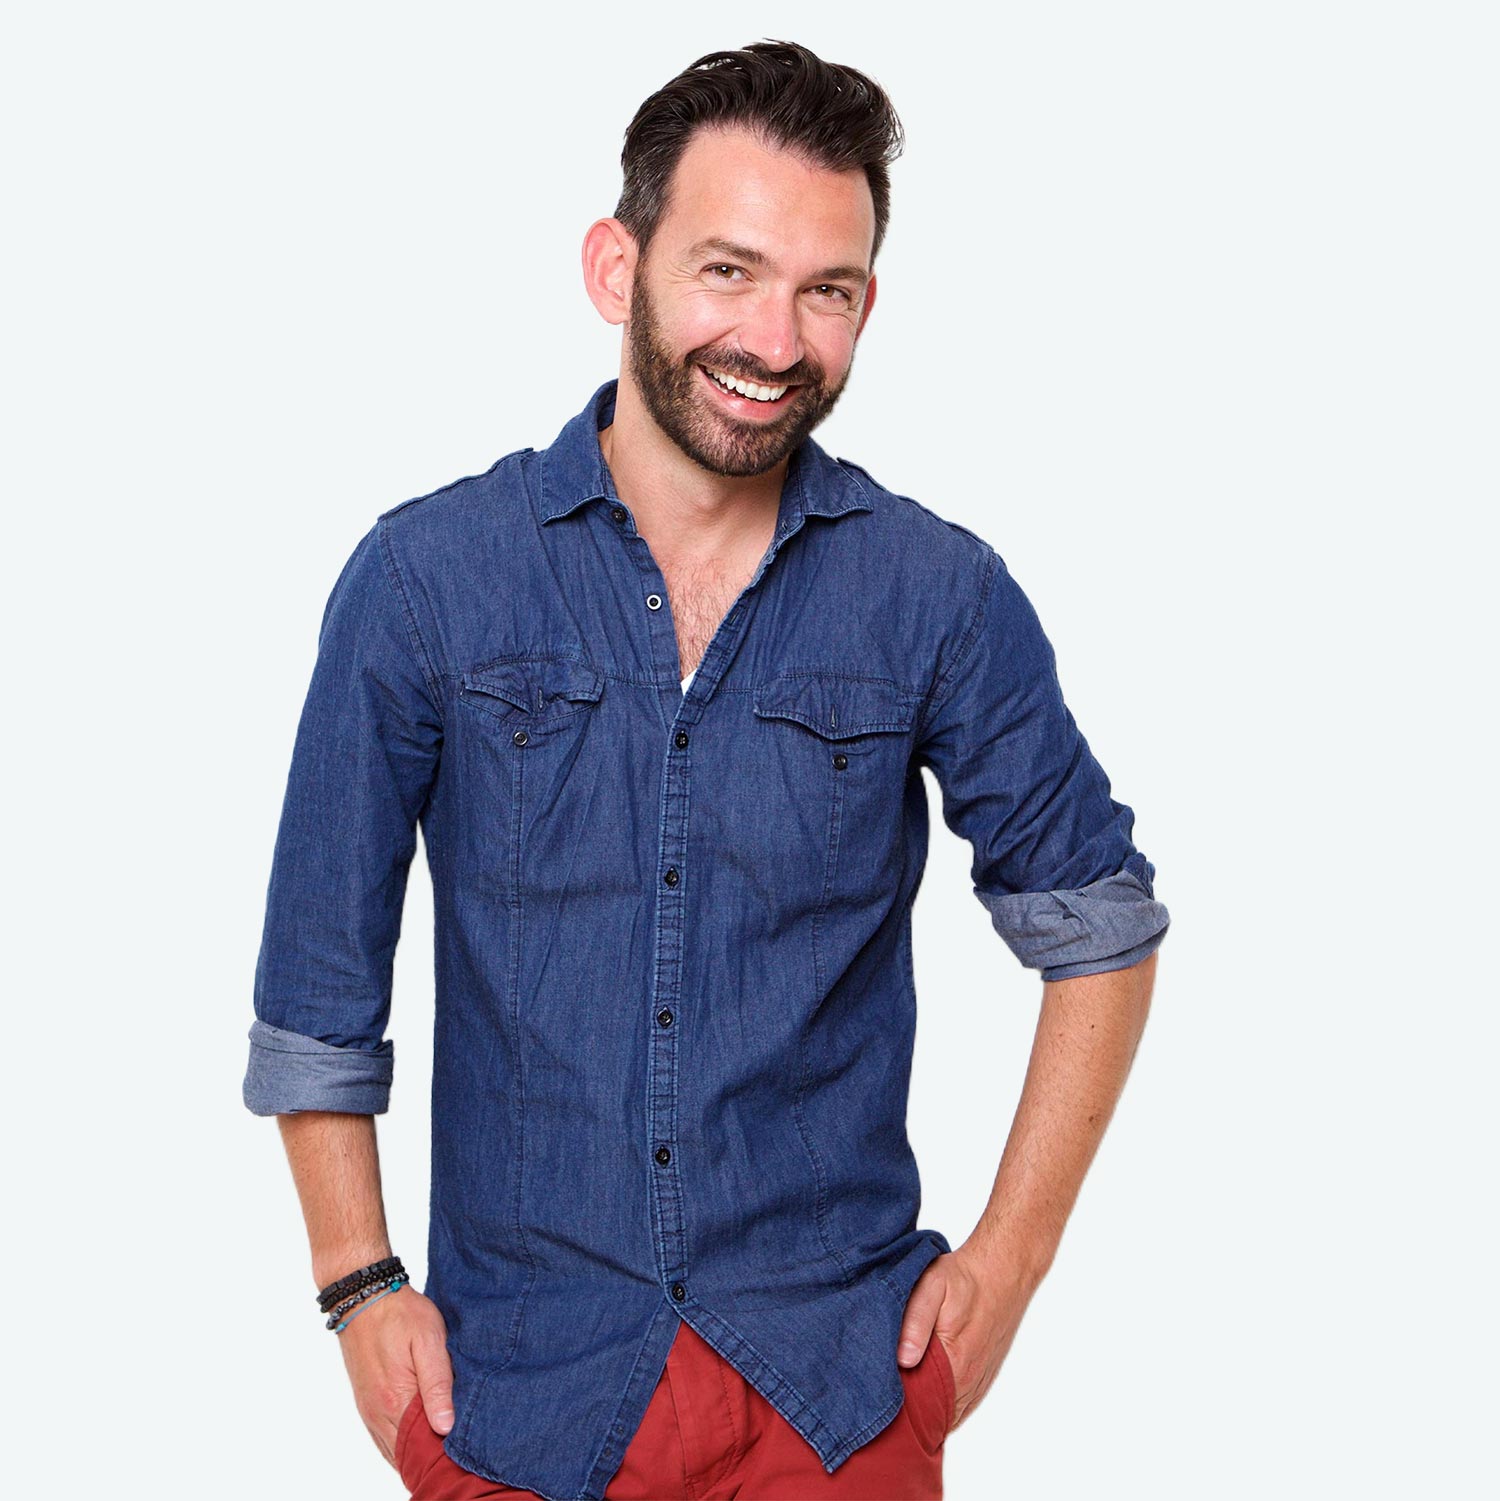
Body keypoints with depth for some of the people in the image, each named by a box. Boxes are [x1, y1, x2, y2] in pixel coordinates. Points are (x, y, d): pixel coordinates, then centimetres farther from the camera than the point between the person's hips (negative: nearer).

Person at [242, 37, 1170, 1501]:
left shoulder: (939, 594, -5)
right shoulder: (425, 578, -6)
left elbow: (1096, 917, 4)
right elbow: (320, 966, 1)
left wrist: (1009, 1259, 1)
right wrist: (359, 1286, -2)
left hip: (841, 1377, 0)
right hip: (516, 1378, 0)